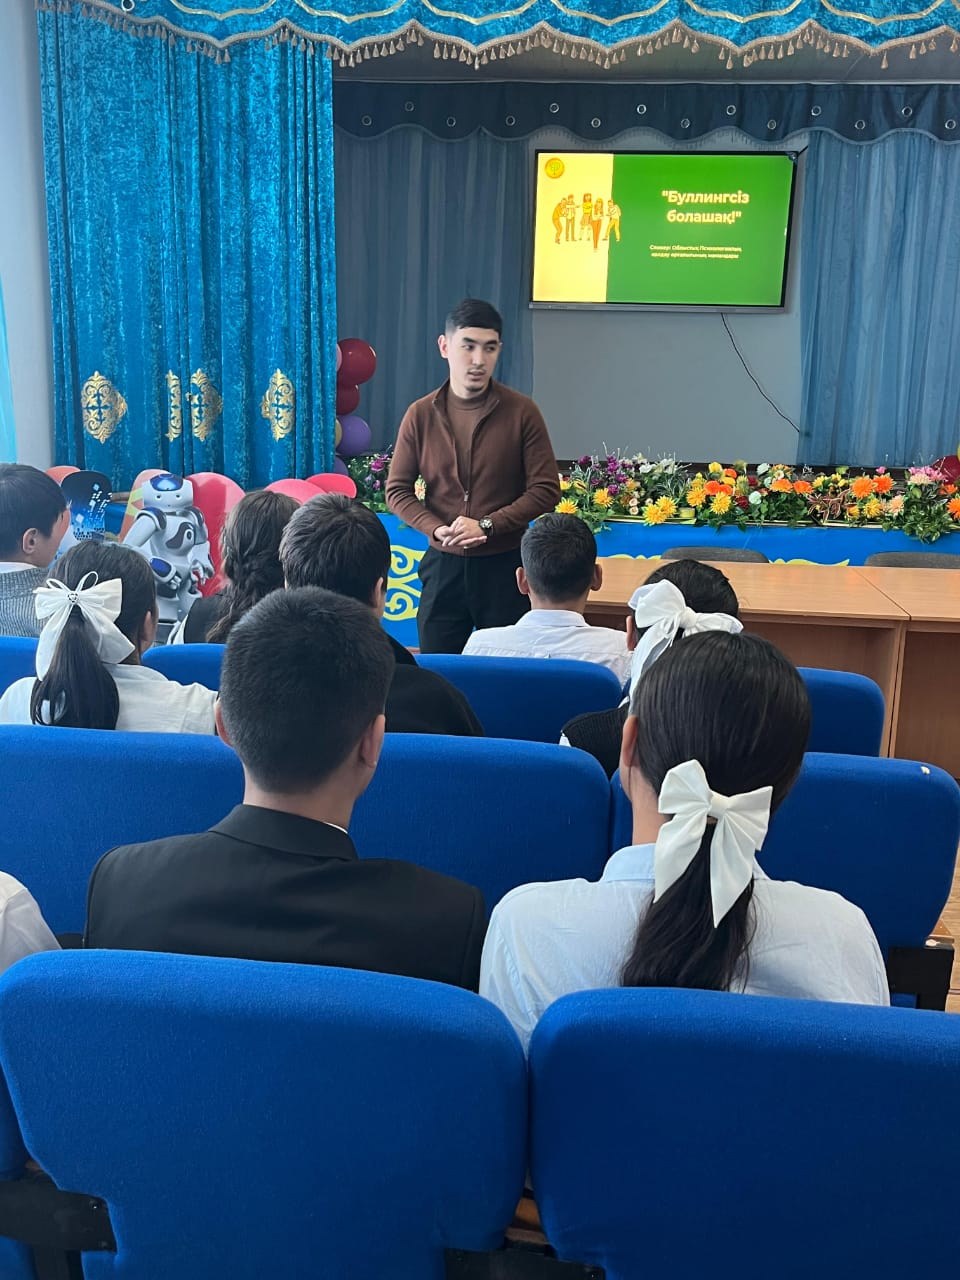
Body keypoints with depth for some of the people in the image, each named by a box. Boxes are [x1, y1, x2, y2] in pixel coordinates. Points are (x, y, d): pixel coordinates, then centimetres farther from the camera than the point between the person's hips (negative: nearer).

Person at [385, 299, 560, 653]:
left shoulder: (522, 412, -6)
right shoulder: (420, 415, 0)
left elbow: (545, 490, -7)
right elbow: (397, 490, 3)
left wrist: (486, 526, -17)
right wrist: (436, 530, -14)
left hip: (505, 565, -2)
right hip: (443, 564, 2)